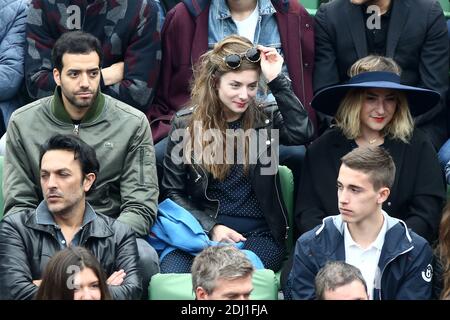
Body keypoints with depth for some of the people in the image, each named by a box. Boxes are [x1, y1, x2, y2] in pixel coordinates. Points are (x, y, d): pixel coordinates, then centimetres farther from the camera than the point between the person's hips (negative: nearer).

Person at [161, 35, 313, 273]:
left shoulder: (266, 119, 6)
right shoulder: (185, 123, 6)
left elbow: (302, 133, -17)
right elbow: (172, 192, 7)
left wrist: (276, 81, -14)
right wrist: (211, 227, -7)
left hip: (259, 233, 0)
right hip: (200, 230, 1)